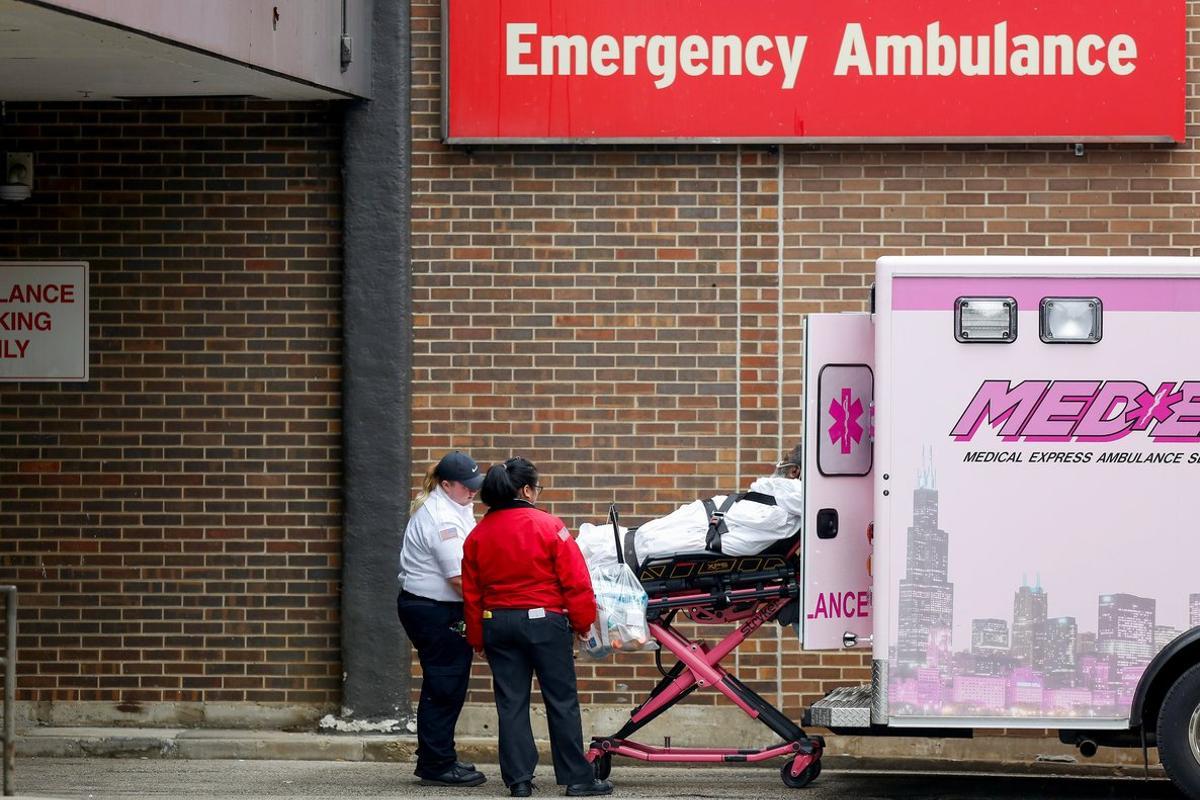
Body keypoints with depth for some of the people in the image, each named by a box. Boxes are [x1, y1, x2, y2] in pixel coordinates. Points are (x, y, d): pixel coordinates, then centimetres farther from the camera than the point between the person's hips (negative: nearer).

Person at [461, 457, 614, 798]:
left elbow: (471, 593, 10)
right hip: (544, 622, -4)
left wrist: (477, 638, 18)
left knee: (511, 703, 7)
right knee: (562, 701, 3)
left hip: (497, 625, 4)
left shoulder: (478, 535, 5)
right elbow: (575, 581, -10)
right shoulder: (549, 526, -9)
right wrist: (583, 622, 1)